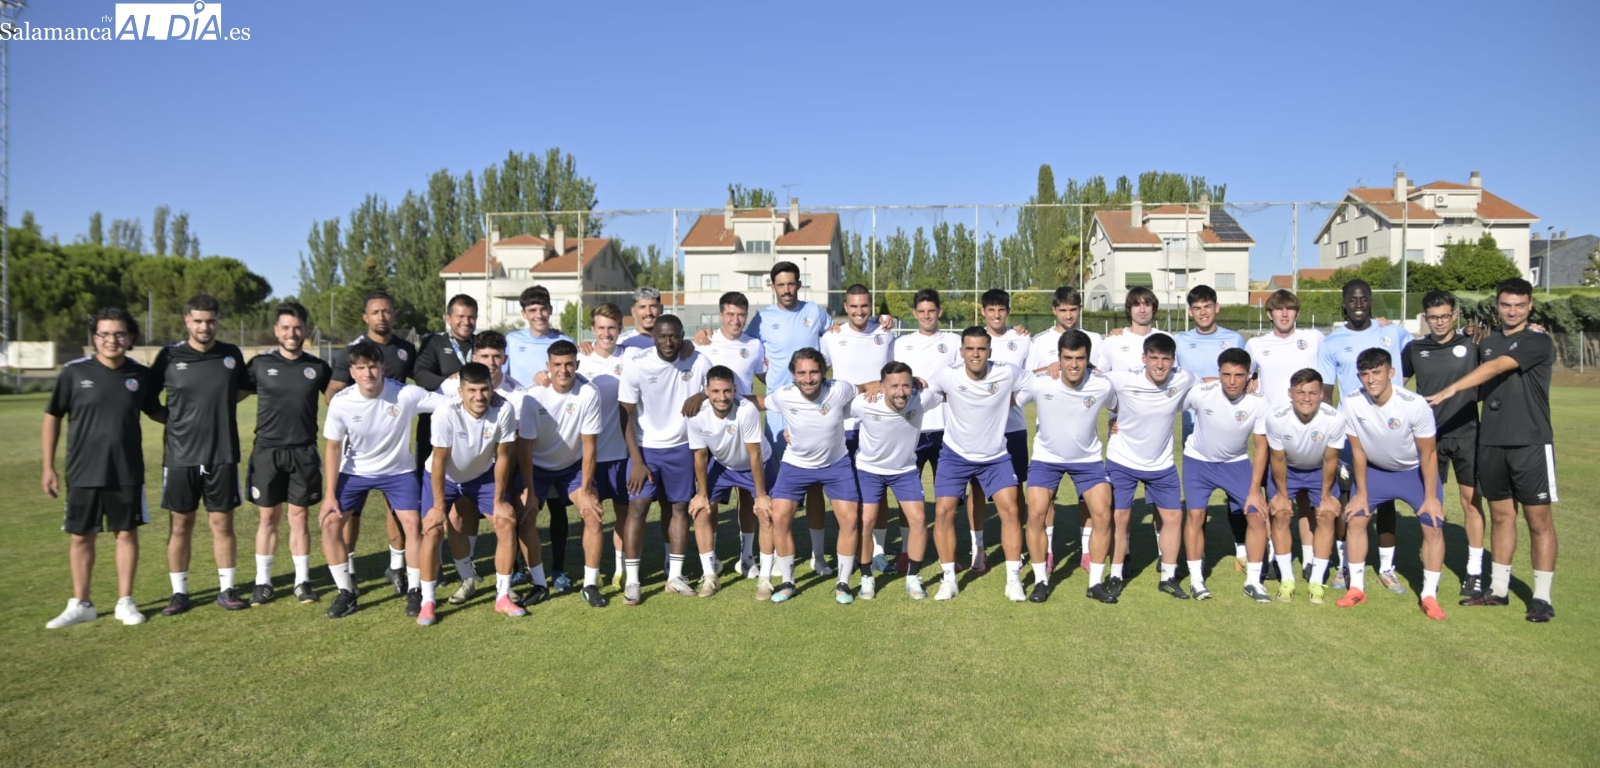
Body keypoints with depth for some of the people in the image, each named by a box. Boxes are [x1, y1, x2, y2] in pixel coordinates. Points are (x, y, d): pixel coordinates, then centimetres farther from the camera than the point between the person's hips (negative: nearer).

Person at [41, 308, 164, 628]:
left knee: (127, 533, 7)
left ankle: (125, 602, 18)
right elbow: (52, 418, 2)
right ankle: (80, 604, 23)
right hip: (83, 472, -1)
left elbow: (153, 409, 16)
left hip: (127, 472, 1)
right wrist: (48, 466, 0)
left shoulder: (141, 374, -2)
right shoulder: (74, 372, -6)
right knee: (81, 536, 8)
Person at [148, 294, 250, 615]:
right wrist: (175, 417, -3)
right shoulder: (169, 357, -2)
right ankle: (179, 592, 17)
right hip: (180, 455, -1)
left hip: (222, 455, 1)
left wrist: (218, 406, 5)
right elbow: (146, 397, 6)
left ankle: (226, 589, 15)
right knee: (181, 525, 6)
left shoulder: (232, 355, 3)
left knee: (222, 523, 5)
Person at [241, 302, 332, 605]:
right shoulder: (260, 364, 0)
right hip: (267, 451, 0)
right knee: (268, 517, 7)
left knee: (300, 517, 6)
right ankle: (263, 581, 18)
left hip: (304, 452, 0)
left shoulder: (317, 367, 3)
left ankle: (302, 580, 15)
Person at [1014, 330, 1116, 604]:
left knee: (1102, 515, -8)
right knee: (1036, 514, -12)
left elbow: (1121, 410, 4)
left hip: (1088, 458, 1)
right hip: (1046, 457, -1)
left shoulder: (1102, 385, -19)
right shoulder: (1038, 383, -24)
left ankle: (1096, 583, 8)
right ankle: (1041, 581, 5)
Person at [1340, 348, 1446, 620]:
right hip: (1375, 469, 2)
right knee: (1355, 518, -4)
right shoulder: (1351, 404, -24)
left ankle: (1430, 595, 5)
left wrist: (1430, 497, -15)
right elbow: (1358, 450, -11)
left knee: (1433, 525, -10)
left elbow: (1428, 454, -18)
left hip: (1416, 470, -2)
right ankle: (1357, 587, 10)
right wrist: (1361, 493, -5)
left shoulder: (1415, 405, -31)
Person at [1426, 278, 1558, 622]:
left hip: (1530, 442, -5)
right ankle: (1499, 589, 19)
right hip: (1491, 442, 5)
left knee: (1538, 519, 0)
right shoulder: (1487, 343, 13)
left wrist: (1450, 390, -31)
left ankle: (1542, 597, 8)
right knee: (1501, 515, 11)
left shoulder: (1538, 343, -7)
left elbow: (1496, 368, -23)